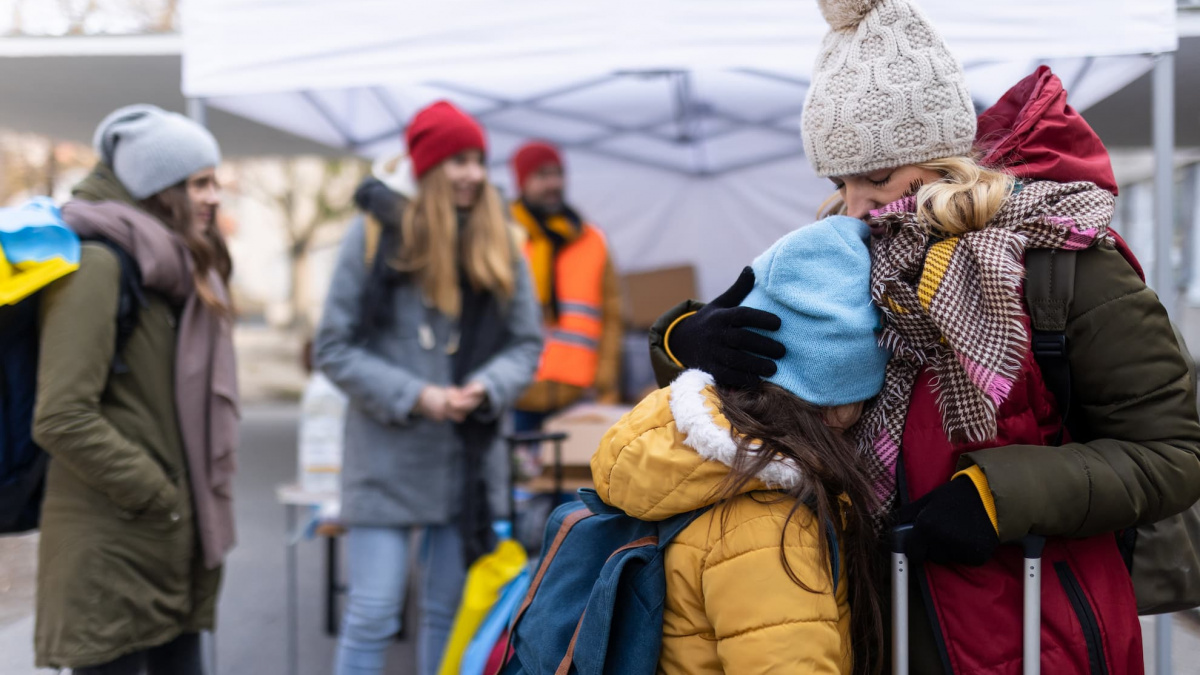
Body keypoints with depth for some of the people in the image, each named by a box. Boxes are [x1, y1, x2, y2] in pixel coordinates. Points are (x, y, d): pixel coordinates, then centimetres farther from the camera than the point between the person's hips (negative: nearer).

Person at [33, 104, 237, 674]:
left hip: (176, 544, 9)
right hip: (111, 553, -9)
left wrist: (207, 492, 12)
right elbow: (62, 419, -21)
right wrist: (154, 495, -15)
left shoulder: (182, 271, 14)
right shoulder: (98, 265, -14)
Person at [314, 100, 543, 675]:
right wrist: (414, 396, -15)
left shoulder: (500, 247, 6)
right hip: (387, 458, -3)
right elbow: (334, 348, -4)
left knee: (450, 610, 13)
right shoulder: (375, 236, -5)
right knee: (372, 615, -2)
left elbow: (526, 344, 8)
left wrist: (487, 387, -13)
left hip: (470, 457, 4)